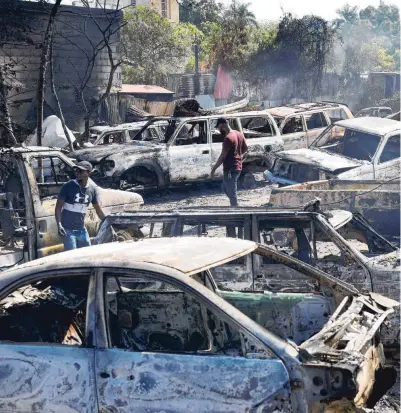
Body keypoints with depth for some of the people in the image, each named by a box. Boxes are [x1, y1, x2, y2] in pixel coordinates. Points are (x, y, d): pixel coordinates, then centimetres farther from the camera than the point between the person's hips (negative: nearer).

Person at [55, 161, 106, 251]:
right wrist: (59, 224, -21)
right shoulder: (68, 187, -9)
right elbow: (58, 207, -8)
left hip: (82, 230, 5)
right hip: (68, 230, -5)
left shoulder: (92, 189, 2)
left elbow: (99, 211, 12)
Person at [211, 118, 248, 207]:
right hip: (238, 167, 10)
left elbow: (223, 156, -19)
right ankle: (235, 206, 24)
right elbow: (245, 148, 19)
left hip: (230, 169, -10)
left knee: (232, 193, -1)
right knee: (225, 188, 24)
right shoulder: (239, 134, 7)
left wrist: (214, 168, -10)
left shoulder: (228, 138, -21)